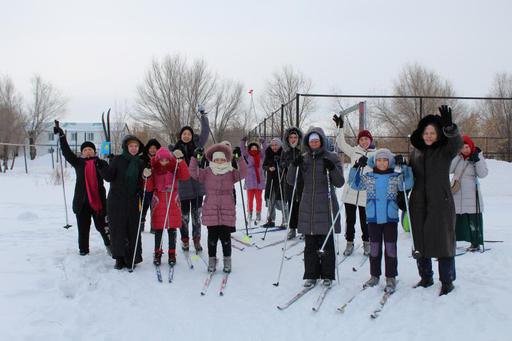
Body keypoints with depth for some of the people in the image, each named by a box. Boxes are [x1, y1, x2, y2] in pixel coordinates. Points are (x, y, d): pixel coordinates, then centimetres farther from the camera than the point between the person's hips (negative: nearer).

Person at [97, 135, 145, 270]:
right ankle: (119, 257, 11)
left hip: (132, 201, 3)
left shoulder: (139, 163, 11)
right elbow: (109, 177, -6)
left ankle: (132, 258, 10)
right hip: (116, 200, -2)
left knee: (133, 230, 1)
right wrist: (102, 167, -22)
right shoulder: (117, 160, 0)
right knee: (117, 229, 1)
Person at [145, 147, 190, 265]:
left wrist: (180, 162, -22)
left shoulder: (175, 168, 1)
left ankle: (172, 253, 16)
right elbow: (149, 188, -2)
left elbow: (185, 177, -16)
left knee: (172, 229, 6)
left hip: (173, 202, 0)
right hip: (158, 202, 0)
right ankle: (157, 253, 18)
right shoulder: (154, 169, 1)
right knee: (158, 229, 5)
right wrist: (148, 177, -19)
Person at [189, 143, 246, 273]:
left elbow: (242, 173, -9)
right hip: (210, 211, 0)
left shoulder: (231, 173, 6)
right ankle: (212, 260, 20)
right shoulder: (207, 173, 5)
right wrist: (195, 158, -17)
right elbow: (194, 172, -5)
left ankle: (227, 260, 19)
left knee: (225, 236, 3)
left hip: (227, 211, 0)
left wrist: (239, 159, -20)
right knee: (212, 236, 5)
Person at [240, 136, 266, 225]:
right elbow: (242, 150, -5)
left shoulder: (260, 156, 10)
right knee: (250, 198, 4)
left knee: (258, 198, 3)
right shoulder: (247, 156, 3)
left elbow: (265, 150, 15)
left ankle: (258, 214, 11)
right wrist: (243, 141, -15)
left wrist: (263, 143, 3)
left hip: (259, 181, 2)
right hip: (250, 181, -2)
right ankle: (250, 213, 18)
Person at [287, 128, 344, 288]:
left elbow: (339, 183, -6)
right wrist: (294, 165, -13)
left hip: (326, 206, -3)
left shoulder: (331, 158, 0)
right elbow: (290, 181, 4)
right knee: (310, 243, 7)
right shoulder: (303, 158, 8)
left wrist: (332, 168, -22)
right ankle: (311, 275, 16)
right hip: (308, 207, 3)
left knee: (326, 243, 2)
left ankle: (327, 275, 15)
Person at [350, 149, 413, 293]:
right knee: (374, 247, 10)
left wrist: (404, 166, -17)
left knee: (390, 247, 1)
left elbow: (408, 184, -11)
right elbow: (354, 184, 10)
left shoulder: (396, 177, 1)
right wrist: (356, 167, -2)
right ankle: (374, 275, 21)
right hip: (373, 218, 2)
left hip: (390, 218, -2)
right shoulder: (368, 177, 6)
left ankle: (391, 278, 10)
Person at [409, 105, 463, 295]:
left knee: (444, 242, 1)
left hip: (441, 203, -4)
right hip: (419, 205, 4)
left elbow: (458, 142, -26)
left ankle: (447, 281, 14)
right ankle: (426, 278, 26)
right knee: (420, 242, 11)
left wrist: (449, 127, -44)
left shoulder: (446, 150, -4)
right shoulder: (416, 152, 9)